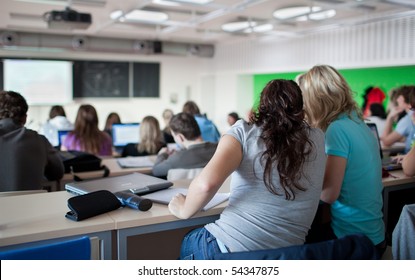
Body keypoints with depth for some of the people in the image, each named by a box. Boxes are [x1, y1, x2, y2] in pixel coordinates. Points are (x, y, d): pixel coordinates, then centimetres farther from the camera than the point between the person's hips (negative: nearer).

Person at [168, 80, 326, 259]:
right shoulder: (317, 139, 4)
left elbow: (207, 182, -22)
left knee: (189, 242, 32)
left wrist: (185, 210, -2)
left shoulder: (243, 131, -6)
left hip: (227, 247, -3)